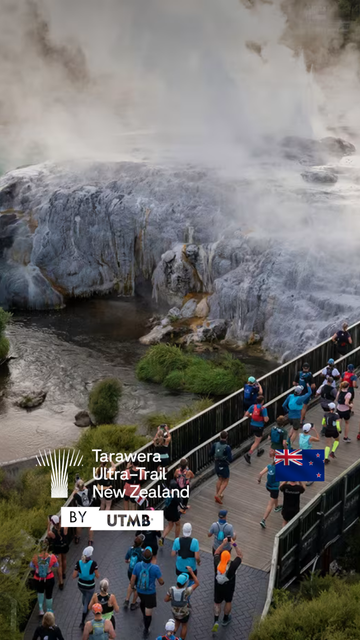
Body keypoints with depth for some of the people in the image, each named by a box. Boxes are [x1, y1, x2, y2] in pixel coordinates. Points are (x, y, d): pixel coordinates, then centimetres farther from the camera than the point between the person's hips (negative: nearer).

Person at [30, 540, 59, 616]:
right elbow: (56, 566, -4)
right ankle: (49, 611, 43)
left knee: (40, 592, 33)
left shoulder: (35, 557, -23)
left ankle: (41, 609, 34)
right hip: (49, 579, 0)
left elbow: (32, 566, -4)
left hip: (38, 580, 0)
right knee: (49, 595, 24)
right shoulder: (52, 557, -23)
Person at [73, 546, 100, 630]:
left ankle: (85, 609, 61)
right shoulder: (93, 563, -26)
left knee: (84, 595, 36)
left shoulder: (79, 563, -17)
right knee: (87, 602, 11)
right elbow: (97, 576, -15)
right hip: (90, 586, -4)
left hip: (81, 584, 4)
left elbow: (74, 576, -12)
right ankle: (82, 622, 10)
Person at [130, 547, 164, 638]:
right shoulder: (155, 568, -28)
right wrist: (162, 582, 12)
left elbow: (132, 579, -13)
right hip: (150, 593, -4)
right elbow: (161, 581, -14)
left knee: (143, 601, 37)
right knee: (148, 613, 11)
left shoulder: (137, 565, -22)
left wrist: (132, 586, 9)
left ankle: (144, 614, 61)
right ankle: (146, 631, 20)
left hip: (140, 590, 4)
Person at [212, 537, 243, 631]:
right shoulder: (232, 565, -31)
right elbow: (240, 555, -16)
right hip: (228, 588, -1)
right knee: (228, 602, 25)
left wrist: (223, 543, -10)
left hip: (218, 587, 1)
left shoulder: (217, 563, -25)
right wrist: (234, 545, -18)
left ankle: (216, 621, 8)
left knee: (217, 603, 21)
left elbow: (216, 553, -5)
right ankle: (225, 619, 44)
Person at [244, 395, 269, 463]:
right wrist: (267, 417, 3)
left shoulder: (253, 406, -4)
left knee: (258, 438, 30)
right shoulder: (263, 408, -18)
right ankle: (248, 455, -11)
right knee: (257, 442, 1)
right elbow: (266, 420, -20)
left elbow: (246, 414, -4)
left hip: (252, 425, 6)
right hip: (259, 426, -6)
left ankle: (259, 451, 46)